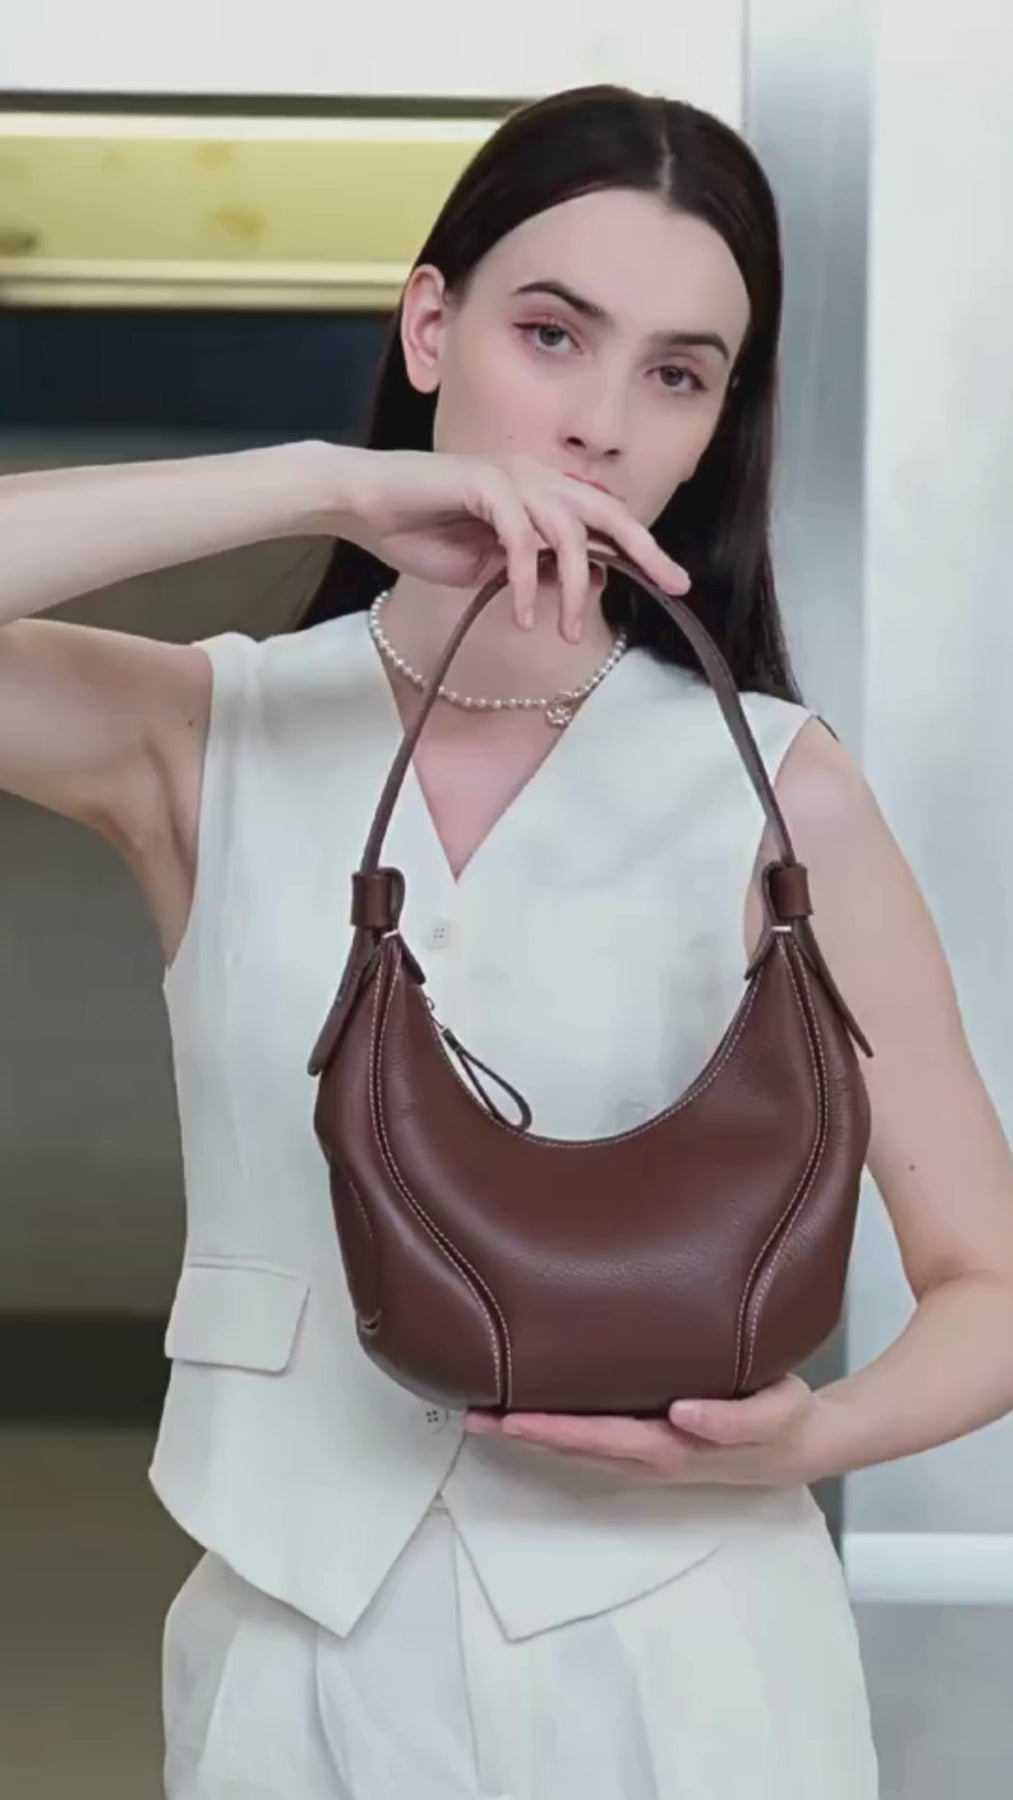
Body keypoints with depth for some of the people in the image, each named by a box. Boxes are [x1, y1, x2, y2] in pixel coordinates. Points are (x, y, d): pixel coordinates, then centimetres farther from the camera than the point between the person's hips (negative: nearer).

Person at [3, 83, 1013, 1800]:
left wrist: (808, 1436, -24)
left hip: (675, 1649, -1)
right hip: (297, 1647, 1)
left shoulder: (773, 786, -6)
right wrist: (312, 483, -22)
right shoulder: (205, 739, -3)